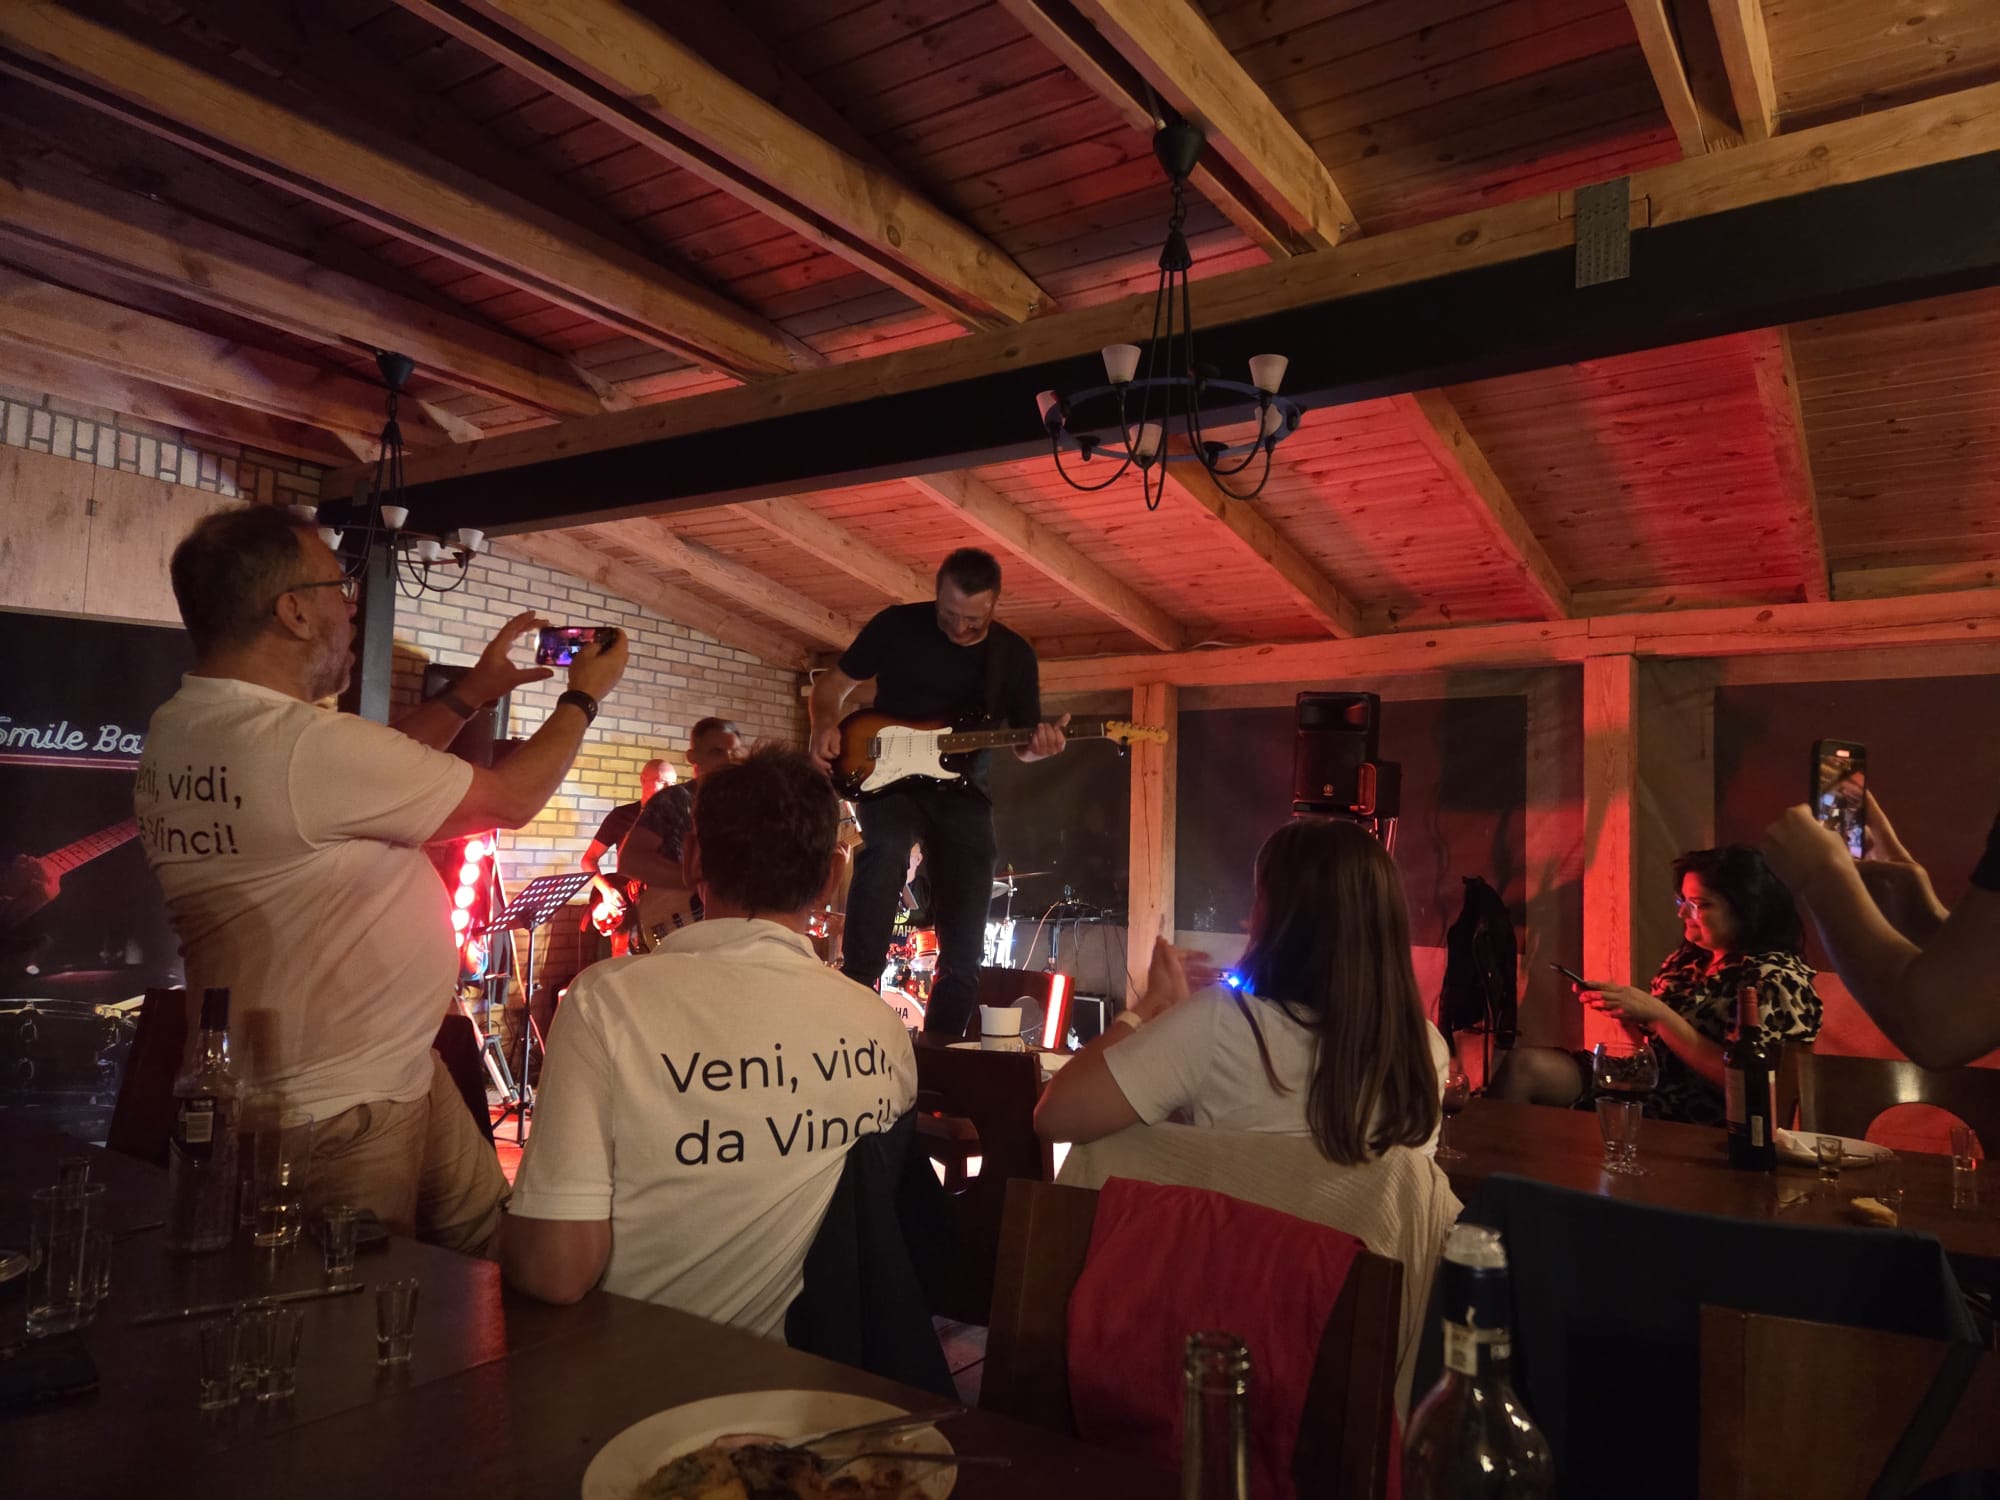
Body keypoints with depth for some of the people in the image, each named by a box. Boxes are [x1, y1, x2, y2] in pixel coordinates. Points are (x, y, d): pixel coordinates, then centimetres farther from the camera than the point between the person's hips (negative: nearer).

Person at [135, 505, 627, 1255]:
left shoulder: (178, 732, 3)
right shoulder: (307, 744, -27)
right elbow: (510, 799, -15)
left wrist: (471, 692, 17)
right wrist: (584, 696, 0)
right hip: (345, 1111, -9)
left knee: (494, 1250, 17)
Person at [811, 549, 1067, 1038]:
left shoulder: (1015, 655, 2)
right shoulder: (897, 625, -4)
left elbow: (1023, 742, 8)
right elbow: (833, 684, 5)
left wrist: (1041, 745, -16)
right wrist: (826, 726, -16)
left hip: (963, 795, 3)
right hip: (889, 779, -2)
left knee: (964, 940, 1)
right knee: (883, 855, -34)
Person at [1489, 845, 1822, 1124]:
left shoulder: (1775, 977, -8)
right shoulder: (1687, 959, 12)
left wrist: (1659, 1014, -20)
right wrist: (1623, 1007, -1)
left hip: (1686, 1121, -7)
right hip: (1642, 1083, 7)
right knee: (1523, 1063, -17)